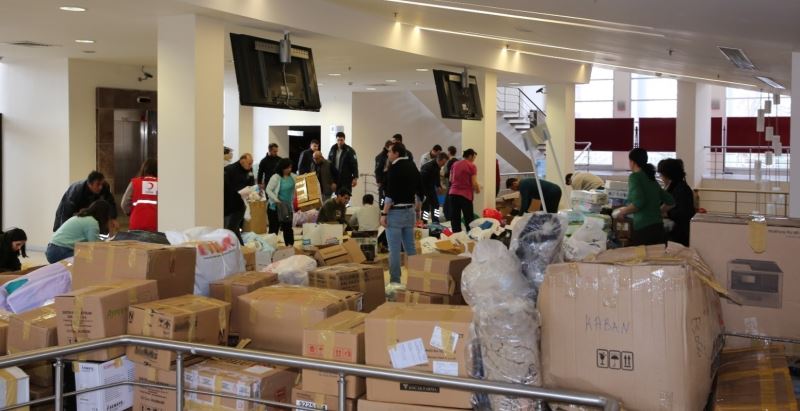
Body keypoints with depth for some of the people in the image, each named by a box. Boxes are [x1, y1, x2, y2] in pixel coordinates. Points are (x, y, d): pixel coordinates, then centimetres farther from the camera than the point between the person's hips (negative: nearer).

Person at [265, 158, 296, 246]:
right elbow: (268, 190, -16)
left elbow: (292, 191, 15)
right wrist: (276, 200, -23)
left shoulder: (292, 177, 1)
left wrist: (292, 201, 11)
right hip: (275, 207, -5)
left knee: (288, 226, 11)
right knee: (274, 228, 2)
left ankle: (290, 245, 18)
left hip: (288, 207, 5)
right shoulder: (275, 178, -15)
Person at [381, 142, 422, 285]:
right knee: (410, 247, 13)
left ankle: (395, 281, -1)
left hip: (395, 212, -8)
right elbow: (419, 192, 15)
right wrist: (417, 210, 22)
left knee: (394, 249, -3)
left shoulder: (394, 168, -13)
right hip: (409, 211, 8)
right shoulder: (412, 167, 11)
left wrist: (384, 213, -14)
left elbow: (390, 194, -18)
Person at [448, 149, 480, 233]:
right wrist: (478, 190, 9)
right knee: (469, 218, 4)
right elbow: (474, 183, -9)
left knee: (455, 218, 7)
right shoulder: (472, 166, -7)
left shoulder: (455, 164, 9)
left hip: (453, 193, 5)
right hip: (466, 195, -5)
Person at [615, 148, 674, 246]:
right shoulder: (652, 179, 17)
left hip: (643, 228, -7)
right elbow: (670, 201, 22)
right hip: (658, 227, 7)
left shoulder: (634, 177, -4)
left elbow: (638, 202, -17)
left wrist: (622, 212, -3)